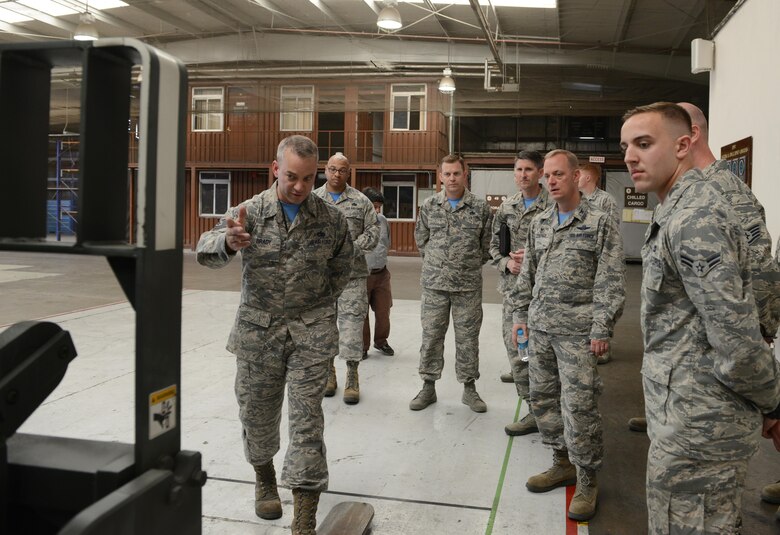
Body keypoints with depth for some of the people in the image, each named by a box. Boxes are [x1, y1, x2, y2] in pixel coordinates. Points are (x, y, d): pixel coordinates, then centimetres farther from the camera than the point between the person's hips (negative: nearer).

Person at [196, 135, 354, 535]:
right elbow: (206, 251, -19)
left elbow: (341, 267, 16)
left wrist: (318, 304, 5)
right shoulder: (251, 212, -5)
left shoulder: (331, 219, 0)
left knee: (307, 419, -3)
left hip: (310, 333, 0)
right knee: (257, 412, 14)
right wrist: (229, 241, -41)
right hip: (257, 332, 1)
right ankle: (264, 475, 43)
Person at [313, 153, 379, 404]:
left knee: (352, 323, -3)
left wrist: (353, 247, -13)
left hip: (352, 273, -1)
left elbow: (373, 231, 1)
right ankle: (328, 372, 24)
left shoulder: (361, 201, 4)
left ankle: (352, 378, 7)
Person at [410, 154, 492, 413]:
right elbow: (421, 238, 13)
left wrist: (471, 264, 8)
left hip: (469, 285, -1)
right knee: (431, 335, 6)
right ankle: (428, 387, 18)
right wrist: (435, 262, 11)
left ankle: (469, 388, 20)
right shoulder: (429, 205, 3)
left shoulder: (480, 207, -1)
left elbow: (487, 244, 6)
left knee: (468, 336, 7)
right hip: (434, 284, 1)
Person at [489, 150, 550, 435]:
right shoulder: (506, 207, 12)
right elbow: (494, 244, 16)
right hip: (513, 287, 5)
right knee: (514, 345, 5)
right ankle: (534, 406, 17)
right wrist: (507, 262, -2)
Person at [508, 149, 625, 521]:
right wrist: (520, 315, 12)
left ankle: (587, 481, 12)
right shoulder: (539, 223, 12)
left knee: (579, 406, -4)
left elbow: (611, 282, -8)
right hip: (539, 327, 6)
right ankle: (563, 463, 30)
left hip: (577, 330, -6)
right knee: (543, 399, 12)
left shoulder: (600, 222, -4)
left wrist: (602, 329, -13)